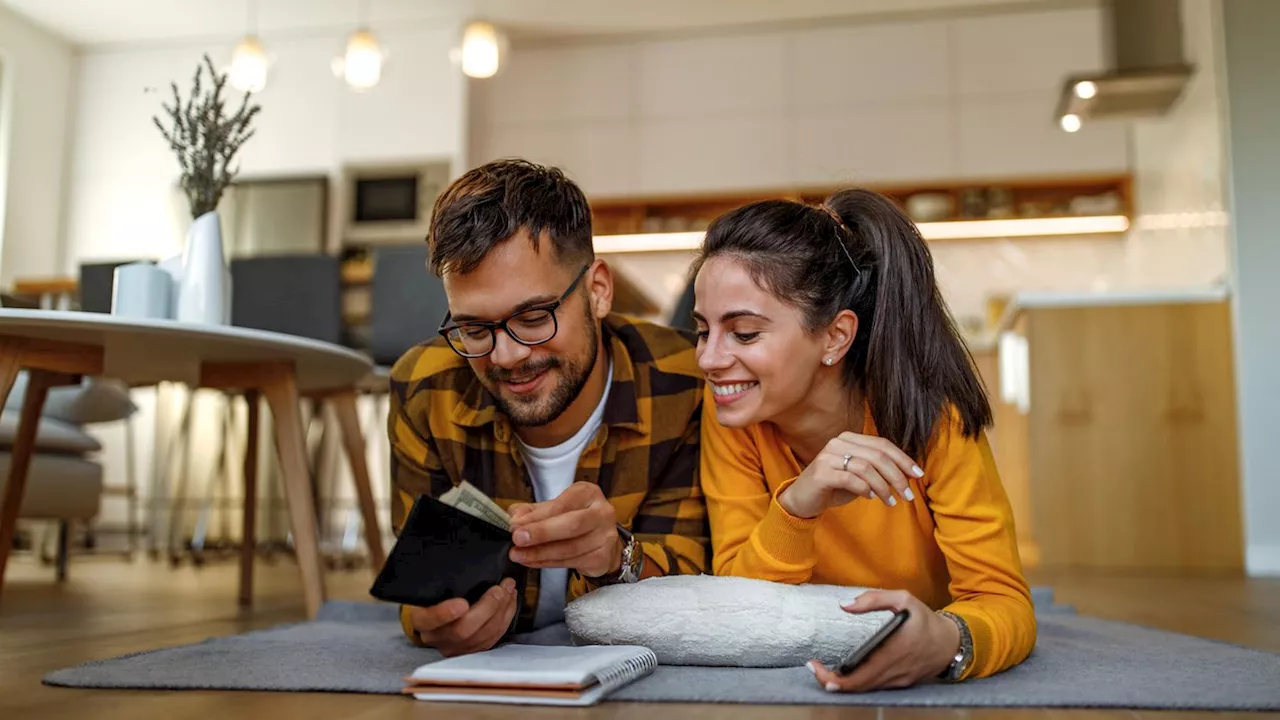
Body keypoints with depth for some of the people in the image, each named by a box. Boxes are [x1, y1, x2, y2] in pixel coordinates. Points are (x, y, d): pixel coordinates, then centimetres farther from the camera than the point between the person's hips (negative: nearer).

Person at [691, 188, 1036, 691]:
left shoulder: (927, 410, -19)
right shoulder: (727, 409, -14)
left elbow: (1005, 602, -20)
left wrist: (946, 641, -41)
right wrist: (796, 505, -33)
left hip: (917, 679, 0)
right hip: (805, 673, 0)